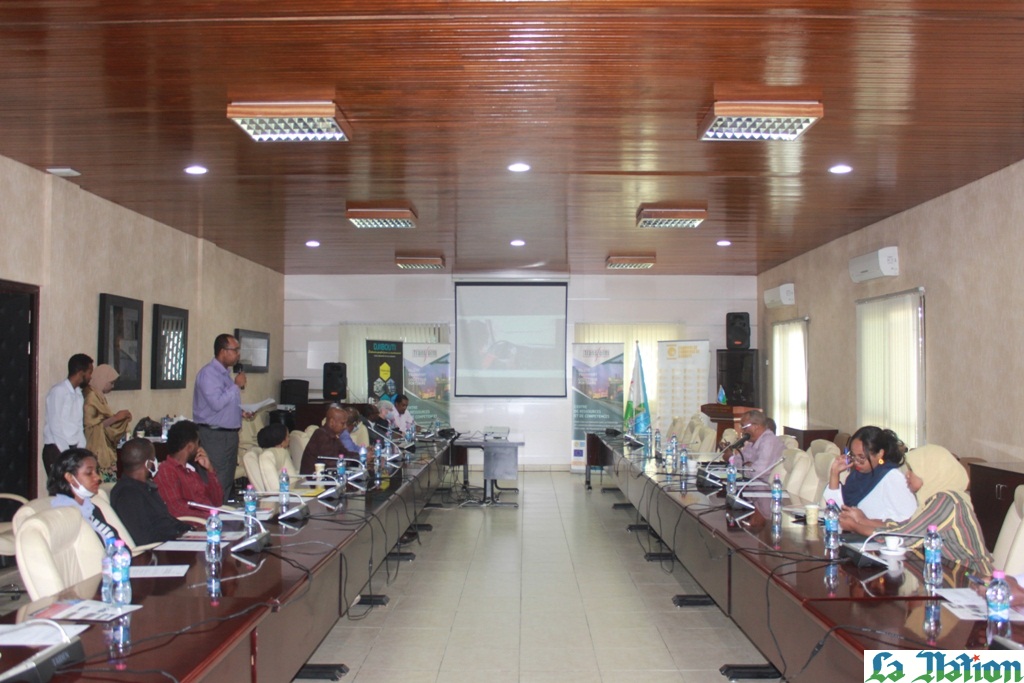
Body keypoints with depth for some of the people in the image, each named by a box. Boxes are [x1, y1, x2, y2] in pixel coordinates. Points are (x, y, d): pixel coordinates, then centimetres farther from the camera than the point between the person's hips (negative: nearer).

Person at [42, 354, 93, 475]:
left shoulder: (78, 393, 13)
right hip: (56, 451, -7)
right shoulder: (58, 391, -9)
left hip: (74, 449, 7)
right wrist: (66, 453, -13)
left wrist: (81, 449, 3)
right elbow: (55, 425, -13)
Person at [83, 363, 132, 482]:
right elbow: (91, 425, -19)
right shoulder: (91, 397, -12)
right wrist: (115, 417, -15)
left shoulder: (99, 396, 16)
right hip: (98, 452, -9)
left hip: (105, 450, 9)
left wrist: (122, 419, 11)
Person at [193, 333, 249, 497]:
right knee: (217, 485, -8)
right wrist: (236, 385, -16)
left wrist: (241, 412, 10)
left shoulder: (225, 373, 15)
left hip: (230, 433, 9)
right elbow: (216, 403, -24)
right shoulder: (208, 373, -13)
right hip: (215, 435, -9)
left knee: (228, 483, 13)